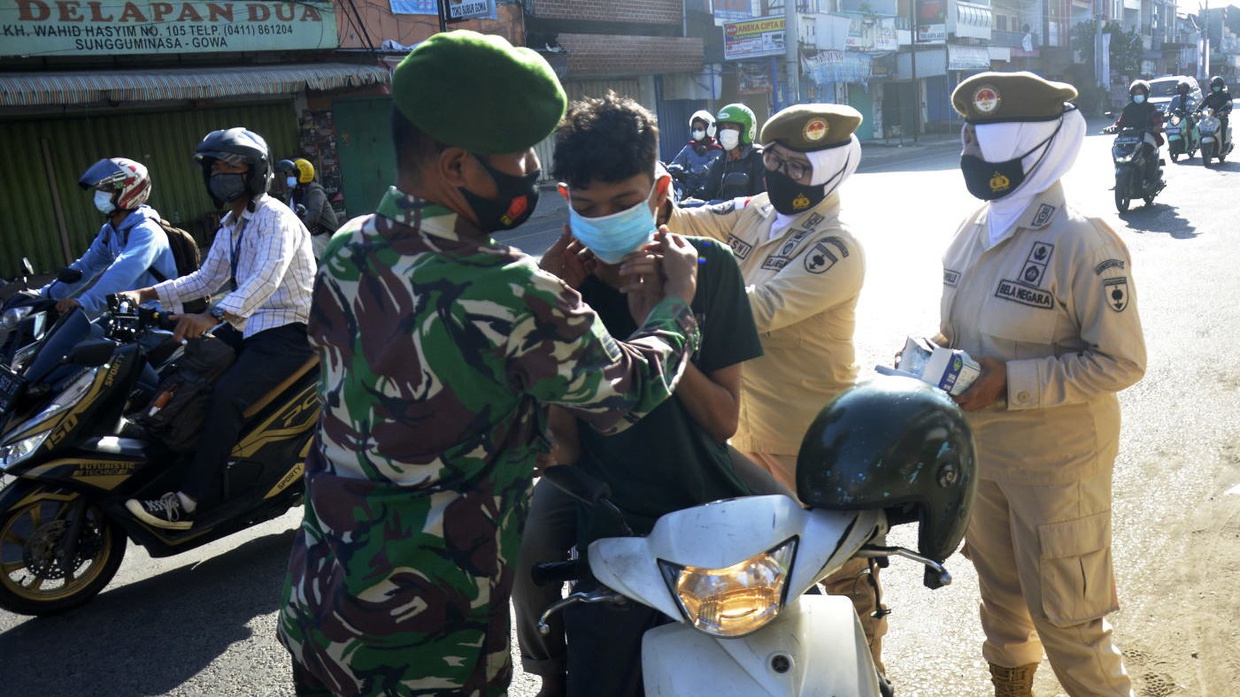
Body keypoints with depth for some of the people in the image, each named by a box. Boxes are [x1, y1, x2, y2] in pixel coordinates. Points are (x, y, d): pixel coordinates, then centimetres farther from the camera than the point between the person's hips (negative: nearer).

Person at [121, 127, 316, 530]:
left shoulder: (276, 218, -15)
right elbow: (207, 279, 23)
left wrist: (215, 317, -43)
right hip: (249, 327, 10)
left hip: (289, 330, -10)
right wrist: (147, 294, 12)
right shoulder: (230, 226, 16)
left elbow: (267, 277, -31)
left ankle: (191, 502, -25)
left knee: (227, 394, -27)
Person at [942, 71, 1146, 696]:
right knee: (1000, 589, 25)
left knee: (1064, 618, 5)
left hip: (1056, 462, -7)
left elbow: (1120, 362, -20)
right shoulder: (974, 229, 3)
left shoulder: (1082, 242, -20)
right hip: (977, 449, 7)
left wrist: (1010, 382, -26)